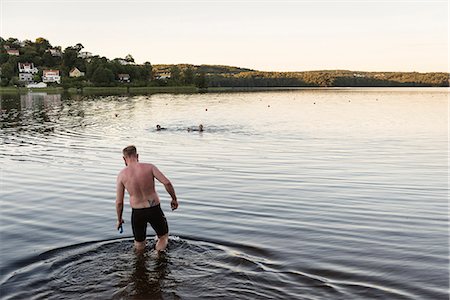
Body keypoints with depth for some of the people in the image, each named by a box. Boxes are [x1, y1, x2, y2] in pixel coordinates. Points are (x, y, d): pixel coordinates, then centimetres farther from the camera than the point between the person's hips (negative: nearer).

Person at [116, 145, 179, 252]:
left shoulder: (122, 175, -3)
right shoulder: (149, 167, -5)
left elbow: (119, 202, -1)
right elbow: (167, 183, -14)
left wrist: (119, 220, 14)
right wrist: (174, 199, 1)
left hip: (137, 213, 1)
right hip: (154, 210, -1)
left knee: (139, 245, 24)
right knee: (164, 236, 21)